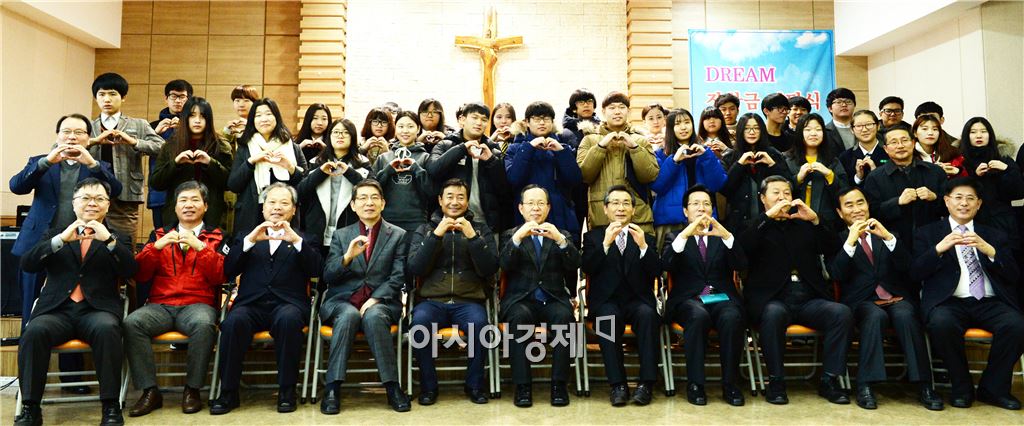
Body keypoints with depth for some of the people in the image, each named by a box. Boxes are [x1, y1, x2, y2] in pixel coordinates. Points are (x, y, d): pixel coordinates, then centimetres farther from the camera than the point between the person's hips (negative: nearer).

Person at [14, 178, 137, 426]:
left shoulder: (118, 238, 16)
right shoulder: (55, 234, 20)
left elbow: (130, 271, -1)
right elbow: (27, 265, 4)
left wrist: (108, 240, -15)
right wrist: (61, 239, -11)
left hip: (97, 310, -1)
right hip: (57, 310, 2)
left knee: (107, 329, -34)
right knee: (35, 331, -30)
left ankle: (111, 406, -26)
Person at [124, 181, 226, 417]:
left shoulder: (216, 237, 12)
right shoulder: (159, 234, 19)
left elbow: (220, 276, -2)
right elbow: (140, 275, 10)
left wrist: (199, 246, -13)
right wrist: (156, 246, -6)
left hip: (198, 304, -3)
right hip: (160, 305, 3)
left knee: (204, 324, -36)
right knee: (132, 322, -28)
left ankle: (192, 389, -18)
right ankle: (150, 391, -18)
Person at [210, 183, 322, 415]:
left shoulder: (302, 239, 18)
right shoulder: (247, 236, 22)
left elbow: (316, 270, 0)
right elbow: (228, 271, 7)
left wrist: (296, 240, -13)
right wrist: (250, 240, -6)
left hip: (288, 304, -1)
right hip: (251, 304, 2)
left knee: (289, 319, -35)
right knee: (233, 322, -31)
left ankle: (287, 391, -21)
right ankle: (228, 392, -16)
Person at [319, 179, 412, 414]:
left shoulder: (398, 235, 9)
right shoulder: (341, 235, 14)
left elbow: (397, 277, 0)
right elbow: (328, 276, 4)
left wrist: (374, 300, -15)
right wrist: (348, 257, -15)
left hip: (381, 302, -1)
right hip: (343, 301, 1)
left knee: (373, 316, -35)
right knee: (349, 315, -33)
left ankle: (392, 386, -26)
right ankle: (333, 387, -28)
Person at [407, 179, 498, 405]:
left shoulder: (480, 229, 14)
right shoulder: (424, 230, 15)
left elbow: (489, 269, 0)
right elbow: (415, 268, -1)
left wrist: (472, 237, -12)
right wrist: (436, 235, -10)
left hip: (469, 300, 0)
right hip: (432, 300, 1)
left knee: (479, 323, -33)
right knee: (419, 321, -32)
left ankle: (475, 384, -9)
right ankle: (428, 385, -11)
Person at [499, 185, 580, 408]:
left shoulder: (561, 235, 16)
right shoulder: (510, 235, 13)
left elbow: (574, 266, -2)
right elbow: (504, 265, -7)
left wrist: (560, 239, -19)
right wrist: (518, 237, -23)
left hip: (553, 300, 1)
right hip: (520, 300, -1)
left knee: (564, 316, -31)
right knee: (520, 317, -34)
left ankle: (559, 384, -23)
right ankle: (522, 386, -25)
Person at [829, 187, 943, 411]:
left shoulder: (888, 232, 19)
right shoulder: (838, 239, 13)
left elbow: (906, 266, 4)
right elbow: (837, 276, -4)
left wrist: (888, 237, -10)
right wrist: (850, 241, -13)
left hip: (897, 298, 2)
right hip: (862, 302, -2)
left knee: (905, 315, -31)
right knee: (876, 315, -34)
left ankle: (924, 386, -26)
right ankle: (865, 386, -31)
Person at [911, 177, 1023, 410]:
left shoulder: (992, 236, 22)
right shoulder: (928, 233, 15)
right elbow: (915, 273, 2)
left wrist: (987, 249, -7)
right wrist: (939, 248, -14)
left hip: (990, 303, 3)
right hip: (950, 303, -2)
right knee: (941, 322, -36)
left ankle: (993, 387, -5)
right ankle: (962, 387, -10)